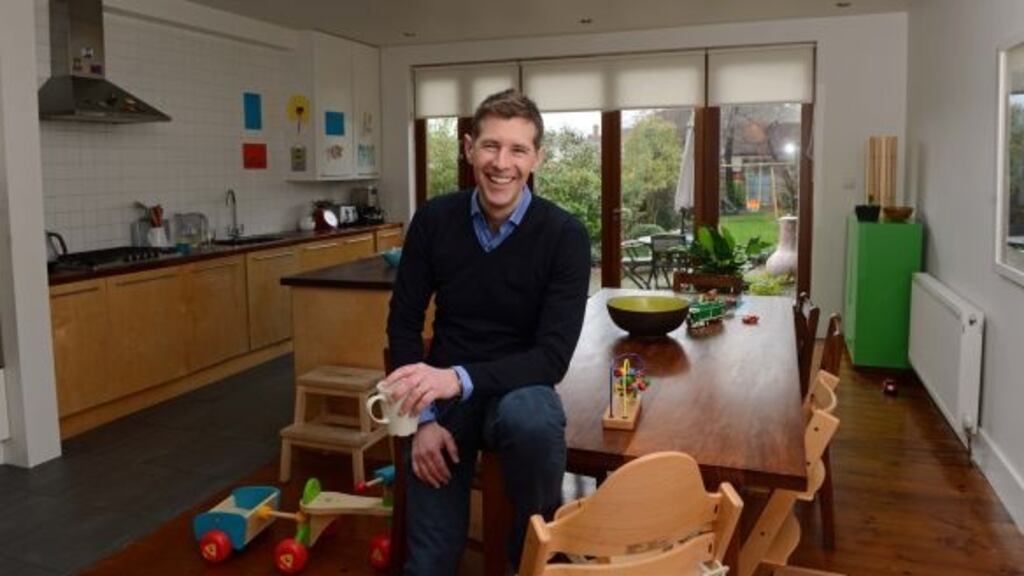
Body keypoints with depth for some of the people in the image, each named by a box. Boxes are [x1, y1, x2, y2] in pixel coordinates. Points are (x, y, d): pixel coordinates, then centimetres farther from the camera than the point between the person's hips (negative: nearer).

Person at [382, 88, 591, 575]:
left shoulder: (565, 235, -15)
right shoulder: (434, 220, -7)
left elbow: (553, 357, -20)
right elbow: (403, 324, 0)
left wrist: (460, 379, -34)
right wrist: (424, 415, -12)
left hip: (520, 386, -2)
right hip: (444, 394, 2)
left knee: (531, 421, -37)